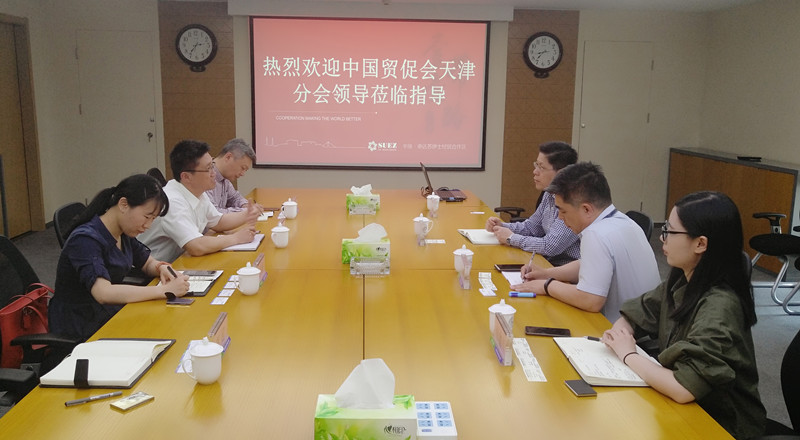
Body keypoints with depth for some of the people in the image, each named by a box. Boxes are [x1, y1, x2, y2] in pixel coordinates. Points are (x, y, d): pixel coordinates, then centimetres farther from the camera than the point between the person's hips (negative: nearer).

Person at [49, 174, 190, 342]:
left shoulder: (124, 235, 2)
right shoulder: (86, 240, -22)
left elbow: (148, 263, 18)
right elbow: (103, 293, -34)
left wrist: (162, 268, -7)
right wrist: (165, 290, -35)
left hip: (110, 314, 8)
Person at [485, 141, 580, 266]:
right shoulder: (549, 195, 7)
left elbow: (550, 247, -26)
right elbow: (531, 227, 20)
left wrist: (511, 238, -14)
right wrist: (502, 226, 3)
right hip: (548, 263, 8)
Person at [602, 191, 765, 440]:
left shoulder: (718, 308, -27)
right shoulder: (680, 282, -3)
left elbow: (683, 388, -34)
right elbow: (633, 316, 7)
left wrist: (628, 355, -20)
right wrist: (620, 336, -15)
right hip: (684, 410, 6)